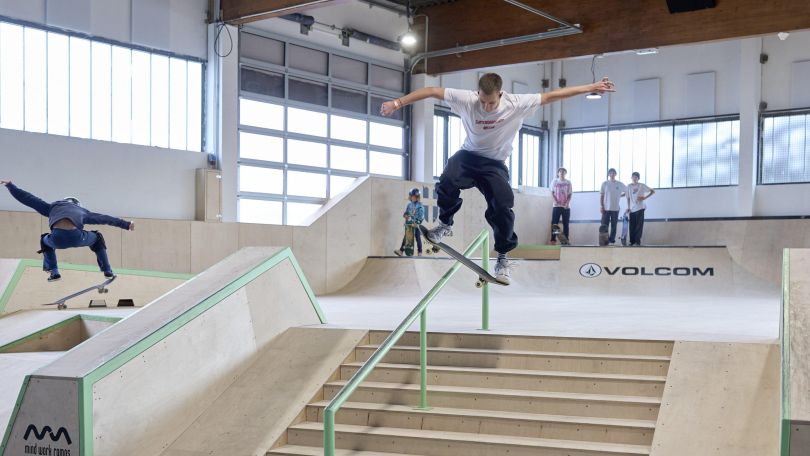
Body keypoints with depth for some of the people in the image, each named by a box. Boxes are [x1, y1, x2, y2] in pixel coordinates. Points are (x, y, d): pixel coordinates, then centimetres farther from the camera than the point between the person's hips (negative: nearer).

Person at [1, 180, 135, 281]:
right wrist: (126, 225, 42)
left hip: (57, 240, 0)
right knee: (97, 238, 34)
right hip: (76, 238, 0)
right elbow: (105, 219, 36)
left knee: (45, 240, 40)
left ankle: (54, 272, 25)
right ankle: (107, 271, 28)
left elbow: (27, 198, 35)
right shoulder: (83, 212, 33)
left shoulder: (52, 207, 33)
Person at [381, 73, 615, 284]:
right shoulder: (467, 99, -20)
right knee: (448, 182, -31)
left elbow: (551, 95, -16)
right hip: (468, 156, 0)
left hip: (495, 164, 0)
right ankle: (445, 224, -1)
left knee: (503, 208, -17)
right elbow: (432, 91, -18)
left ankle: (503, 256, 7)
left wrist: (592, 87, -14)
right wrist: (398, 102, -22)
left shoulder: (516, 104, -19)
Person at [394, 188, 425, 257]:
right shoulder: (409, 205, 10)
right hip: (409, 224, 4)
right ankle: (401, 251, -2)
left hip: (416, 225, -4)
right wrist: (405, 215, -7)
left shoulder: (420, 206, -6)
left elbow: (421, 216, -12)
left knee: (418, 238, 2)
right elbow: (406, 213, 16)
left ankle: (420, 253, 10)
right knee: (405, 238, 1)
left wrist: (417, 222, -22)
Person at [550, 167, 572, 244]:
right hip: (556, 206, -1)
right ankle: (553, 239, -5)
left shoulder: (568, 182, 7)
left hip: (566, 206, 1)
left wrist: (567, 203, -10)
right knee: (554, 223, -6)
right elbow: (552, 193, 5)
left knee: (565, 223, 1)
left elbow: (570, 194, 5)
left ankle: (566, 240, 4)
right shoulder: (554, 181, 6)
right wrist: (555, 200, -12)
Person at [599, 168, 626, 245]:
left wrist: (620, 195, 5)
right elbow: (601, 195, 2)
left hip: (615, 208, 1)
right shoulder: (605, 184, 1)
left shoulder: (619, 184, 4)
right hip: (606, 208, -1)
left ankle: (612, 239, 10)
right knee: (604, 225, -4)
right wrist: (601, 206, -5)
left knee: (614, 225, 4)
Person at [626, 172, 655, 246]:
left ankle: (637, 241, -6)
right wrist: (628, 207, 5)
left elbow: (653, 191, 1)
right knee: (632, 226, 2)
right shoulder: (629, 186, 9)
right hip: (632, 209, 3)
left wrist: (645, 198, -9)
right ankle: (632, 241, 7)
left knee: (639, 225, -7)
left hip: (640, 208, -3)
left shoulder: (642, 186, -1)